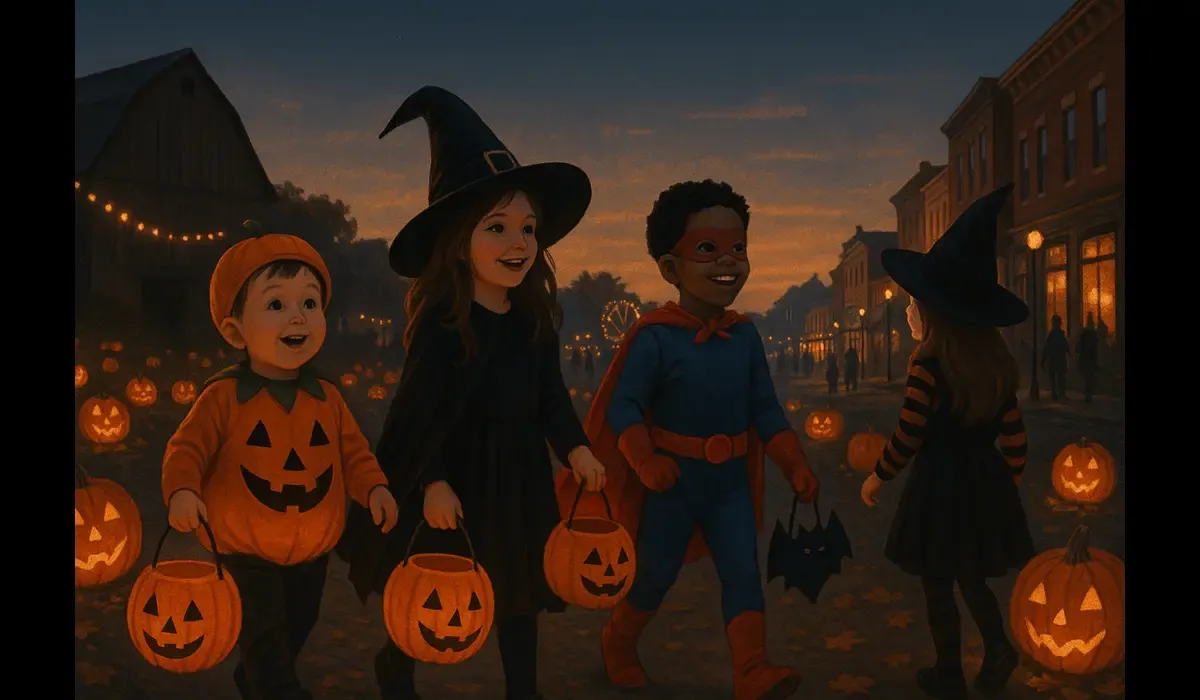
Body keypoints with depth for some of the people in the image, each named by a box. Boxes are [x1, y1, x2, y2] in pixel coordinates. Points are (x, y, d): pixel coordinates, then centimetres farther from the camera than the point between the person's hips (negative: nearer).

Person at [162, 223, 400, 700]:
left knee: (297, 629, 23)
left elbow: (352, 451, 0)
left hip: (314, 548, 5)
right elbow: (187, 448, -14)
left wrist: (374, 487, -15)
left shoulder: (326, 397, -5)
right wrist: (182, 491, -31)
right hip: (246, 550, -5)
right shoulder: (224, 396, -16)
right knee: (265, 637, -2)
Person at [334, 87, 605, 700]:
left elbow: (550, 392, 6)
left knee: (518, 586, 17)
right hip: (453, 476, -5)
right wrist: (432, 482, -18)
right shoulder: (440, 321, -19)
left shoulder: (535, 315, -1)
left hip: (518, 477, 5)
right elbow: (419, 407, -18)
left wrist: (575, 446, -4)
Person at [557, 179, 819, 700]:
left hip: (730, 484, 4)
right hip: (672, 482, -4)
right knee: (655, 575, 13)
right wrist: (644, 459, -30)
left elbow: (765, 408, 6)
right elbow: (623, 405, -16)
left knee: (743, 572, -5)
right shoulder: (655, 337, -16)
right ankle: (619, 641, 39)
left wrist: (794, 463, 0)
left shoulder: (745, 336, 0)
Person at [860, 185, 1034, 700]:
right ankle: (998, 646, 8)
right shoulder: (998, 361, 2)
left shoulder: (928, 364, -18)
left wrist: (877, 478, -2)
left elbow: (908, 438, -17)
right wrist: (1010, 481, 19)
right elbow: (1014, 434, 6)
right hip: (985, 480, 7)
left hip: (940, 483, -6)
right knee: (971, 577, 24)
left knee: (938, 587, 10)